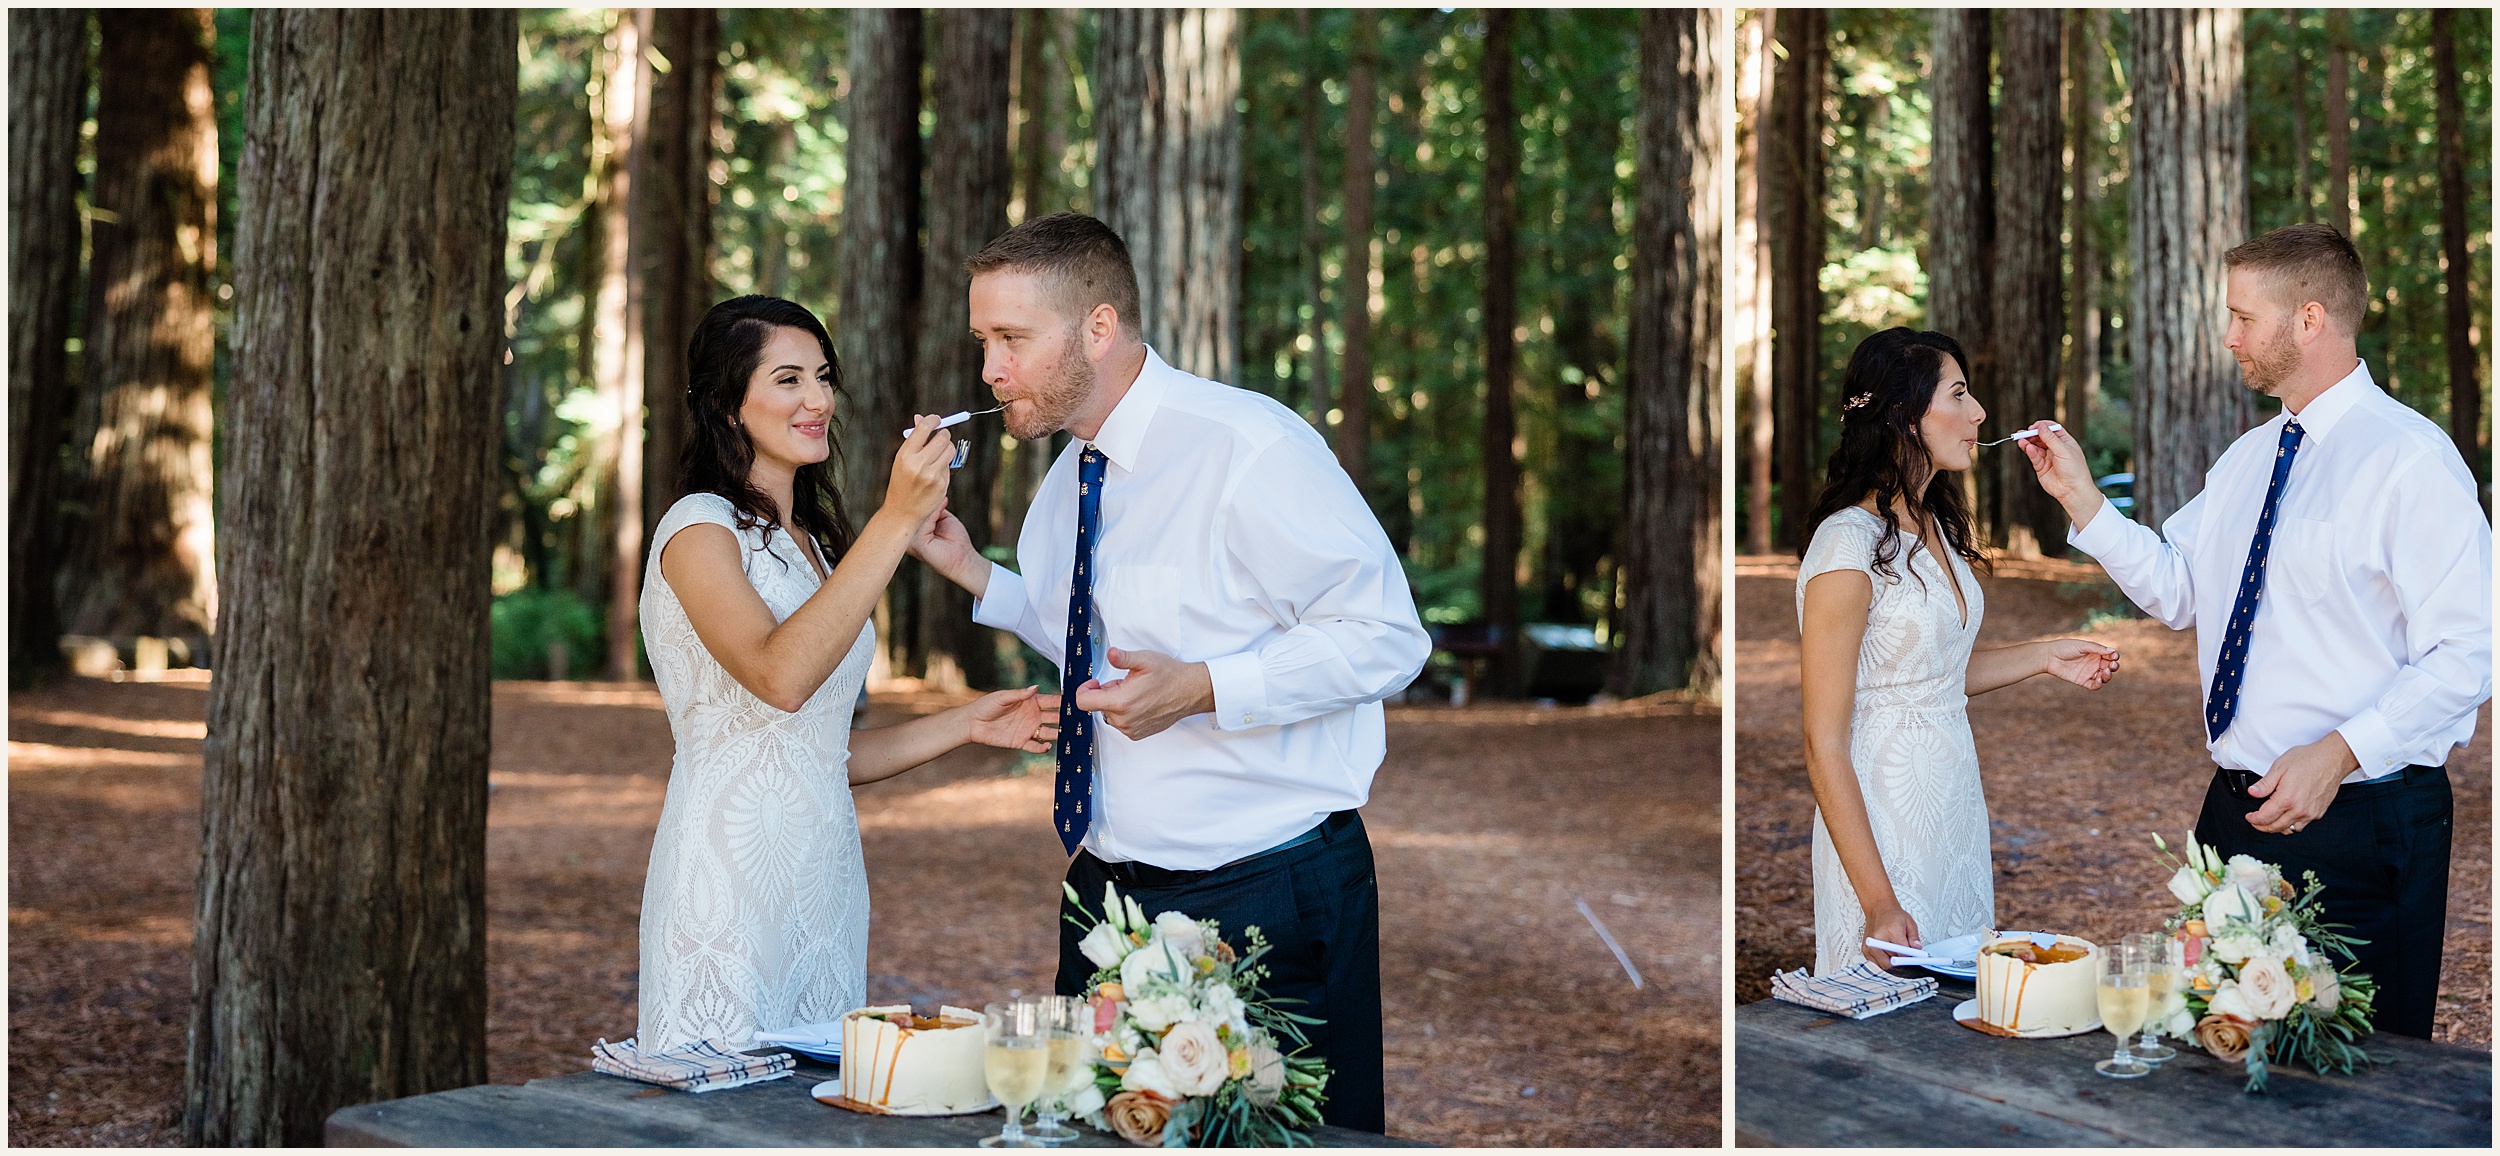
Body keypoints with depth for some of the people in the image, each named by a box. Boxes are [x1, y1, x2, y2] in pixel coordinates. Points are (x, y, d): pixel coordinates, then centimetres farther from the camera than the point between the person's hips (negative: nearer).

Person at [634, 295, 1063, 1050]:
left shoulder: (813, 543, 19)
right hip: (730, 886, -8)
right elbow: (781, 676, -27)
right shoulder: (699, 529, -7)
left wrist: (965, 726, 10)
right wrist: (897, 520, -26)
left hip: (825, 878, 8)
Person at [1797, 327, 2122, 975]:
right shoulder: (1850, 544, -19)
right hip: (1883, 819, -9)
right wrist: (1878, 902, -22)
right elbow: (1824, 745, -19)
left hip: (1956, 797, 9)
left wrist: (2044, 657, 13)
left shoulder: (1934, 527, 8)